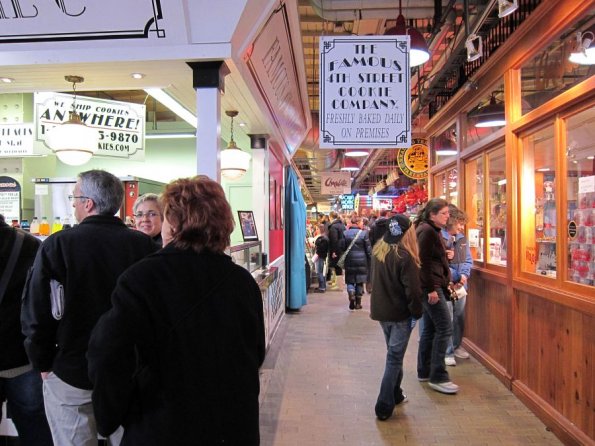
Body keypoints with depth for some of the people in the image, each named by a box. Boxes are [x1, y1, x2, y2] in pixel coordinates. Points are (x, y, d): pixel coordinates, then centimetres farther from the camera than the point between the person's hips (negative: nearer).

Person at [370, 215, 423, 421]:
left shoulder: (377, 251, 0)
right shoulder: (404, 256, -21)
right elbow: (413, 290, -19)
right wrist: (417, 312, -8)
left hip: (380, 310, 7)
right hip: (399, 313, -6)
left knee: (393, 353, 22)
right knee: (395, 357, 3)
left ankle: (395, 394, 33)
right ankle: (384, 406, 6)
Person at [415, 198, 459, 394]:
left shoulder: (430, 230, 17)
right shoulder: (427, 231, -14)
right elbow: (423, 261, -20)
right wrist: (431, 289, -21)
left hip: (430, 286, 10)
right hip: (431, 286, -10)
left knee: (430, 329, 13)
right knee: (444, 328, -8)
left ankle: (424, 372, 22)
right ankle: (438, 378, -3)